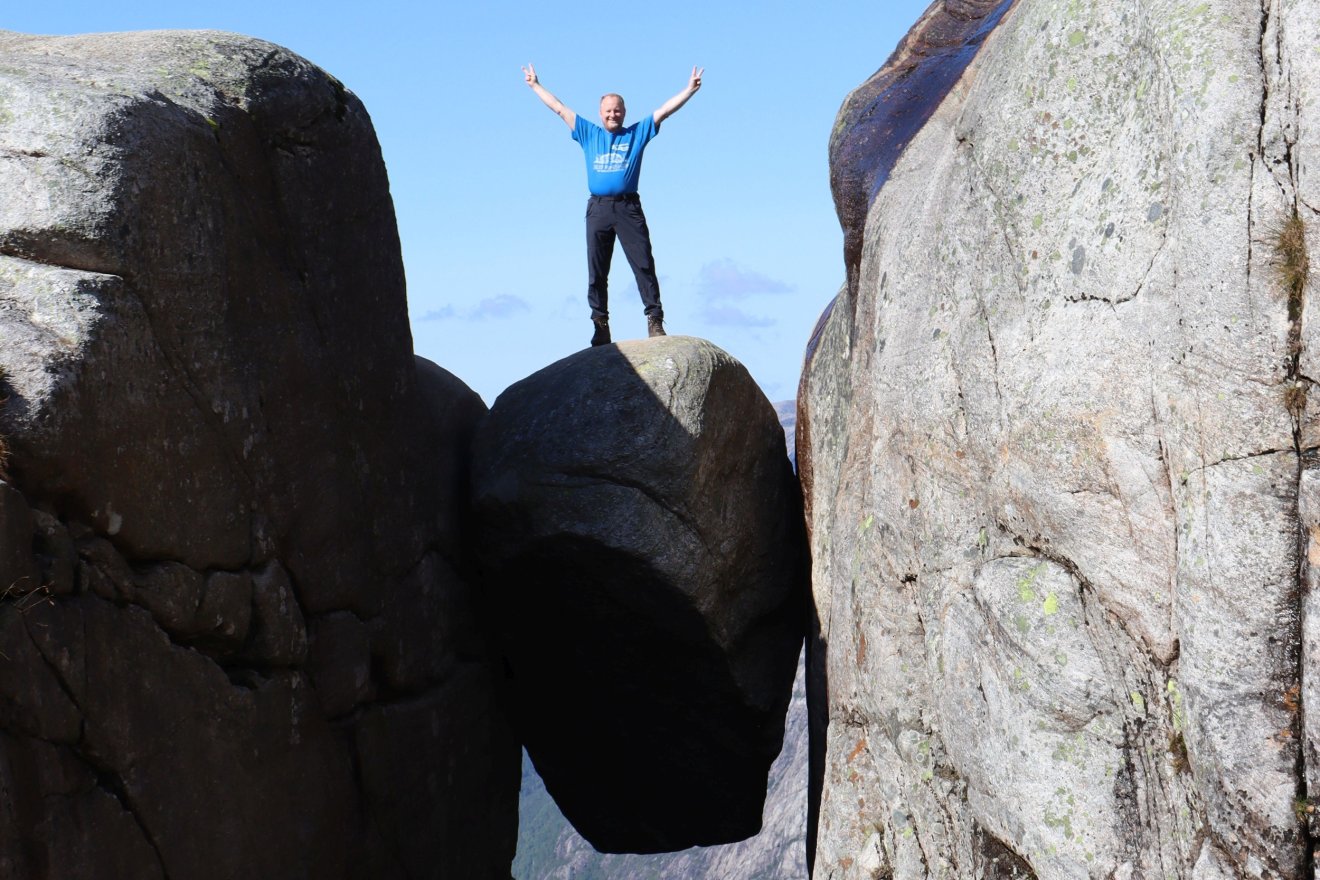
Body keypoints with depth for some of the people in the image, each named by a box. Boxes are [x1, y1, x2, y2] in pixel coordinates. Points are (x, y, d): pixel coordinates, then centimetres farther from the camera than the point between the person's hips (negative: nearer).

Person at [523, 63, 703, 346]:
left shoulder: (637, 133, 13)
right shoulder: (589, 133, 17)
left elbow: (664, 110, 9)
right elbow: (560, 108, 22)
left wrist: (689, 90, 2)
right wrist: (536, 86, 26)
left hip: (628, 208, -2)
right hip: (598, 209, 2)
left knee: (644, 264, -8)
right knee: (597, 272, 2)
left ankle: (655, 319, -10)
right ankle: (600, 324, 5)